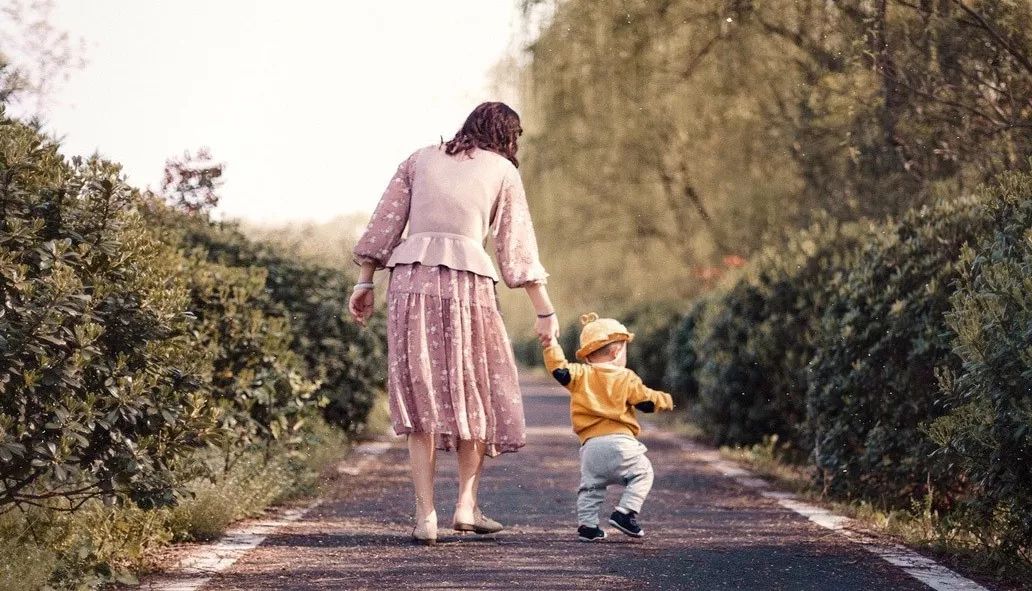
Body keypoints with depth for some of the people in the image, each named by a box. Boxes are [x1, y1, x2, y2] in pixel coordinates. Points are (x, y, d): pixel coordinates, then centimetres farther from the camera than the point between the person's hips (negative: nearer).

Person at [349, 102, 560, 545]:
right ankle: (466, 505, 9)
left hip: (409, 279, 2)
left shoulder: (420, 159, 18)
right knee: (479, 393, 15)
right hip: (466, 281, -2)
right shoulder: (502, 172, 12)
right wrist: (544, 311, 13)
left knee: (421, 398, 8)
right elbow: (519, 250, 9)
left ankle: (425, 516, 3)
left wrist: (364, 282, 15)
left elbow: (384, 224, 12)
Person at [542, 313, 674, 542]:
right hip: (620, 442, -3)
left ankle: (587, 525, 6)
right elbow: (646, 401, 6)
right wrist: (665, 400, 24)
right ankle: (625, 512, 0)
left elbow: (560, 371, -6)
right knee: (642, 473, 13)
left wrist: (551, 347, 3)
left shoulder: (580, 375, 7)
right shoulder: (626, 378, 3)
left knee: (590, 485, 16)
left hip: (590, 445, 3)